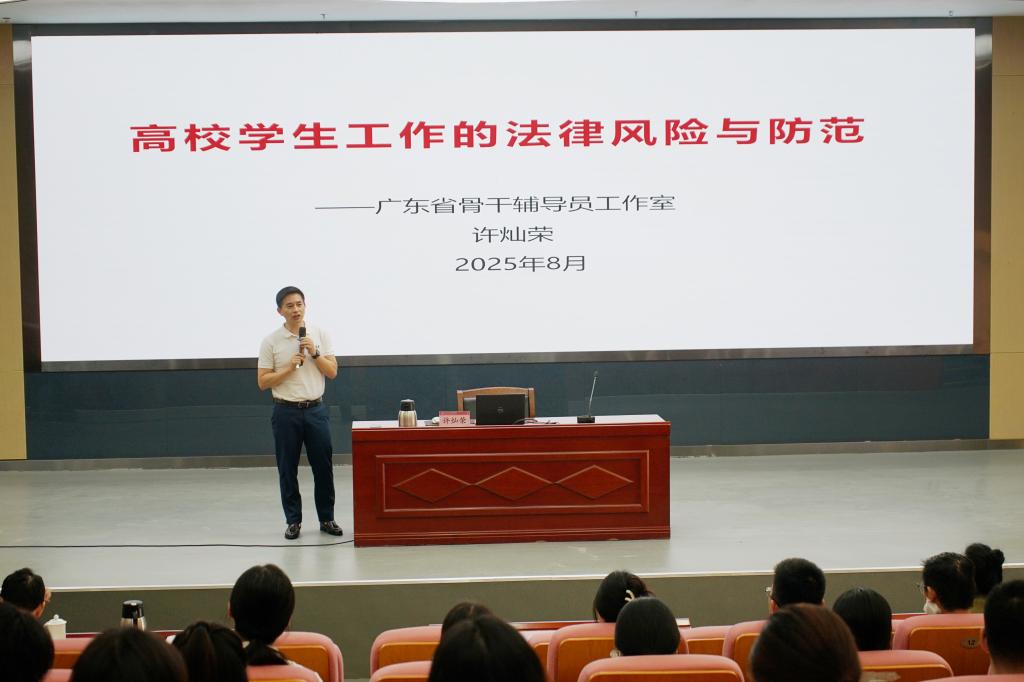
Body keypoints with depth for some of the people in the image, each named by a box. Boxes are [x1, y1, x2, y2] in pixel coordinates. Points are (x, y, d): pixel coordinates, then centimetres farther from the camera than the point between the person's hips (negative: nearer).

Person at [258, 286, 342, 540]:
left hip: (316, 409, 2)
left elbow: (332, 372, 0)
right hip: (286, 412, -1)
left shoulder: (320, 335, 3)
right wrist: (290, 367, -16)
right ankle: (293, 521, 13)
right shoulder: (271, 342, -3)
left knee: (323, 467, 4)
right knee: (288, 470, 3)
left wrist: (315, 352, -14)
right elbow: (263, 382, -5)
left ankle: (327, 518, 15)